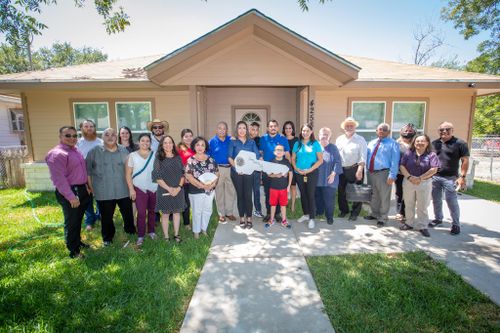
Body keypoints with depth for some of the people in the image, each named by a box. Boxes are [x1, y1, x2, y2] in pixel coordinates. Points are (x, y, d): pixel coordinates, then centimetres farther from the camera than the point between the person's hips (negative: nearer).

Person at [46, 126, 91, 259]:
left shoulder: (75, 150, 10)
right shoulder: (57, 154, -18)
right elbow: (59, 178, -23)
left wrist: (85, 186, 18)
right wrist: (70, 196, -24)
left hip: (81, 190, 9)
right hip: (69, 193, -9)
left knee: (78, 220, 22)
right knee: (71, 222, 4)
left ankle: (78, 241, 40)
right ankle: (73, 251, 18)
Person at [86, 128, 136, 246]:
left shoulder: (124, 151, 4)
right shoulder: (95, 151, -2)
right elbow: (88, 170, 2)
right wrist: (91, 187, 1)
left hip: (123, 190, 2)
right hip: (104, 192, -1)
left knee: (128, 213, 14)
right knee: (106, 216, 12)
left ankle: (131, 231, 38)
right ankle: (107, 237, 32)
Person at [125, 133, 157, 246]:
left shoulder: (154, 155, 3)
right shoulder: (132, 155, -1)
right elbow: (128, 174, -1)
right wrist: (131, 189, -7)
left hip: (154, 188, 2)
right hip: (139, 188, -2)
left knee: (152, 211, 12)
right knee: (141, 213, -4)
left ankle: (151, 231, 28)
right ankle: (140, 235, 9)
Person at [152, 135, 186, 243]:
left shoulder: (178, 158, 5)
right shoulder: (158, 159, -4)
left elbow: (182, 174, 4)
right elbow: (157, 177, -9)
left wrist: (179, 187, -10)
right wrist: (169, 189, -14)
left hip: (178, 190, 3)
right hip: (164, 191, -3)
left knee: (177, 212, 12)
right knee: (165, 214, 7)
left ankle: (176, 234, 25)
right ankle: (166, 236, 19)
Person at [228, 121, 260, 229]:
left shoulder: (251, 142, 10)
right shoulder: (233, 142, 5)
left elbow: (257, 156, 3)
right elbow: (230, 157, -4)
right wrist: (236, 167, -18)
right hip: (236, 172, -1)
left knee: (248, 195, -1)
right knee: (240, 195, 6)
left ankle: (249, 218, 10)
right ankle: (242, 218, 16)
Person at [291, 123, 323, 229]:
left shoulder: (315, 144, -3)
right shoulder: (297, 144, 6)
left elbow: (320, 160, -6)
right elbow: (293, 159, 9)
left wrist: (310, 170, -13)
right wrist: (296, 169, -7)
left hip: (312, 173, -3)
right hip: (299, 173, 3)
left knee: (311, 195, -2)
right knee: (303, 194, 12)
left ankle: (311, 218, 7)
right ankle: (305, 214, 28)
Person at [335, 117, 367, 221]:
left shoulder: (360, 140, -2)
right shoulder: (339, 139, 11)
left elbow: (362, 157, -10)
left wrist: (360, 170, -19)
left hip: (355, 169, -4)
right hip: (341, 170, 4)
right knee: (341, 191, 10)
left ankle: (354, 213, 17)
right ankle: (344, 210, 28)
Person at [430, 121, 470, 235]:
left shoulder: (460, 144, -4)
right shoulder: (434, 143, 8)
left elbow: (465, 161, -6)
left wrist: (462, 176, -13)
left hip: (450, 178, -4)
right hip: (434, 176, 4)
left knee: (451, 201, -2)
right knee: (436, 200, 14)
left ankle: (456, 224, 11)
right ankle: (438, 218, 30)